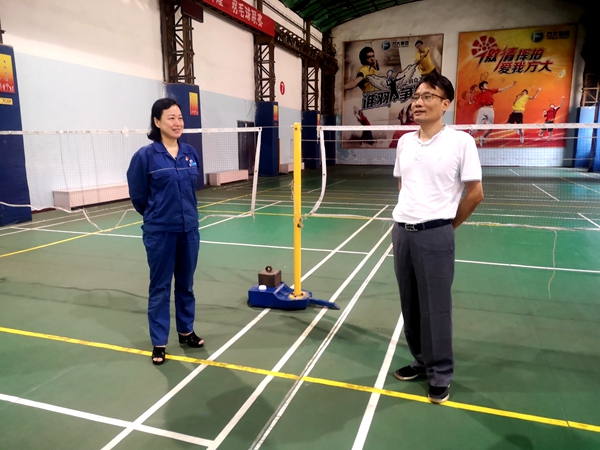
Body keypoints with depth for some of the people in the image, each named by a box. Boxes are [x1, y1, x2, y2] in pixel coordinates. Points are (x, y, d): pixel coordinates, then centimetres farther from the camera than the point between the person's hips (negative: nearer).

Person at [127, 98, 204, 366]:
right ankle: (158, 343, 21)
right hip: (160, 232, -4)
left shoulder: (190, 153, 2)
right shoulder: (145, 156, -11)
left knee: (186, 283, 16)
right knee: (160, 287, 7)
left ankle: (186, 331, 34)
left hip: (189, 229, 4)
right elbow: (138, 195, 0)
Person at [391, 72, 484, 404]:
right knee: (410, 305, 14)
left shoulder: (460, 141, -7)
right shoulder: (404, 141, 9)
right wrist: (406, 221, 12)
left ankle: (441, 375, 22)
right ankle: (421, 361, 33)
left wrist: (446, 225, 4)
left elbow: (475, 193, -3)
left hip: (435, 236, -5)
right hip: (402, 232, 6)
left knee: (436, 308, 4)